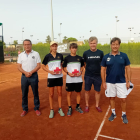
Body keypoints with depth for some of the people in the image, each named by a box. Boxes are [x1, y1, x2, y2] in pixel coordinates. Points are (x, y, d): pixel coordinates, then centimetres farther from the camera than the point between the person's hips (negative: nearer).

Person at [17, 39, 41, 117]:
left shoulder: (36, 54, 0)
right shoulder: (21, 55, 8)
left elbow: (38, 65, -4)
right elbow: (19, 67, 4)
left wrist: (31, 72, -17)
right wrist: (25, 72, -14)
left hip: (34, 76, -2)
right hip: (24, 76, 3)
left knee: (35, 93, 6)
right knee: (24, 93, 9)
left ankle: (37, 108, 20)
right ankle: (25, 109, 24)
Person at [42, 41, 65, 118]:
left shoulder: (60, 55, 1)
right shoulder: (47, 56, -5)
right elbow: (43, 66, 1)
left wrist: (61, 70, -6)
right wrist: (50, 71, -14)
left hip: (59, 77, 2)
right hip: (51, 77, -2)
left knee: (59, 93, 9)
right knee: (51, 94, 6)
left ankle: (60, 109, 24)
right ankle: (51, 110, 21)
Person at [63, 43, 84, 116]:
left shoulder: (80, 58, 5)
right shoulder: (67, 58, 0)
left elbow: (82, 67, 13)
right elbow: (64, 68, 4)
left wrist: (80, 72, -7)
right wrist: (68, 73, -14)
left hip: (78, 79, 2)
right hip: (69, 79, -2)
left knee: (78, 93, 12)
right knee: (69, 93, 5)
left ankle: (78, 107, 30)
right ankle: (69, 108, 20)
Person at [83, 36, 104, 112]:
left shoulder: (100, 53, -2)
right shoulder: (86, 53, -3)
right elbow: (84, 63, 7)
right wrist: (89, 69, -1)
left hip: (98, 76, 1)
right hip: (88, 76, 0)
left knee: (97, 91, 11)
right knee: (87, 91, 10)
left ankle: (97, 105, 28)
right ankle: (87, 105, 27)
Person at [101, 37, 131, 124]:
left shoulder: (124, 56, -2)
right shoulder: (106, 57, -1)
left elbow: (128, 69, 1)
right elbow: (103, 70, 3)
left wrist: (128, 81, -3)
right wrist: (103, 82, -1)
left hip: (121, 82, -1)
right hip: (109, 82, 1)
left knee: (123, 99, 3)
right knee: (112, 98, 13)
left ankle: (124, 115, 25)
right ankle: (113, 113, 32)